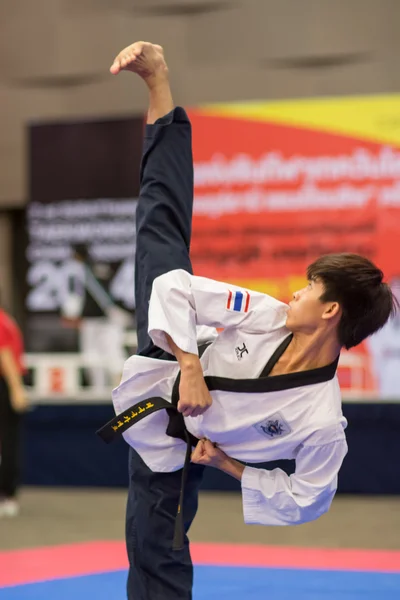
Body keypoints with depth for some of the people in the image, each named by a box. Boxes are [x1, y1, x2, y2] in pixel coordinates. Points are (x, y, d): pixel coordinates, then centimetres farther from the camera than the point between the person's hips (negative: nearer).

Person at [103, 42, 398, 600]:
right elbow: (174, 286, -19)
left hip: (171, 448, -3)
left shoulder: (321, 423, -29)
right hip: (167, 359, 3)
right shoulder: (268, 317, -21)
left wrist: (229, 465, -19)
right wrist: (191, 364, -30)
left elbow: (305, 500, -17)